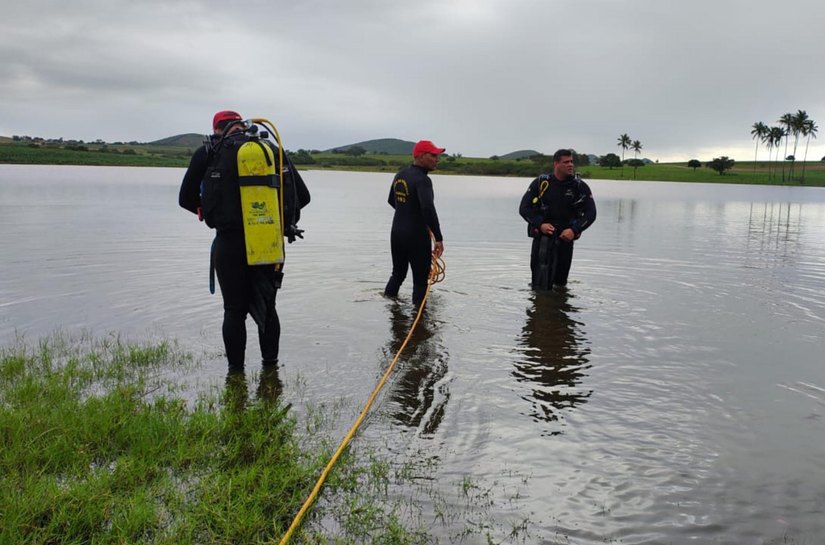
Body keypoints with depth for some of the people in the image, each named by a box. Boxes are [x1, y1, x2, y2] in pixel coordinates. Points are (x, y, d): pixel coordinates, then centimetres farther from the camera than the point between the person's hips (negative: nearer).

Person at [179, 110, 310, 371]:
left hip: (230, 242, -2)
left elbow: (186, 199, 8)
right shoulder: (274, 150, 9)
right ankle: (270, 365, 23)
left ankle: (236, 370, 13)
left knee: (234, 310, 8)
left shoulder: (208, 153, 3)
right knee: (267, 306, 16)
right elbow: (303, 196, 9)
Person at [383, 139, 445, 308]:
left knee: (398, 274, 23)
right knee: (420, 280, 5)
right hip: (417, 236, -8)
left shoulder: (400, 174, 7)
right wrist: (439, 238, -28)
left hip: (396, 233, 8)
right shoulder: (422, 180, -19)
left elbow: (391, 201, 21)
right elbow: (428, 208, -31)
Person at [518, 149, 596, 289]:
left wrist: (574, 230, -15)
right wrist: (540, 225, -16)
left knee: (561, 281, 10)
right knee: (540, 284, -6)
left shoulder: (580, 186, -1)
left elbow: (591, 213, 0)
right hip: (542, 234, -1)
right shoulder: (540, 183, -3)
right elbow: (524, 208, -2)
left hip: (566, 236, 1)